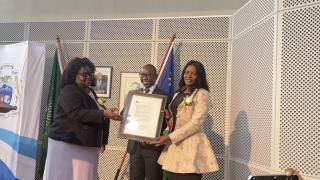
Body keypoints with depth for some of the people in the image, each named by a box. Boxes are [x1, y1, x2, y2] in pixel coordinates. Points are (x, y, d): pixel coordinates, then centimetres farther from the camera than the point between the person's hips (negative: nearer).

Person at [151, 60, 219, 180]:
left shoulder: (202, 94, -7)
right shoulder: (177, 94, 17)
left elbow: (196, 123, -15)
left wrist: (170, 138, -17)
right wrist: (168, 117, -1)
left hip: (191, 145, -7)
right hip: (176, 145, 7)